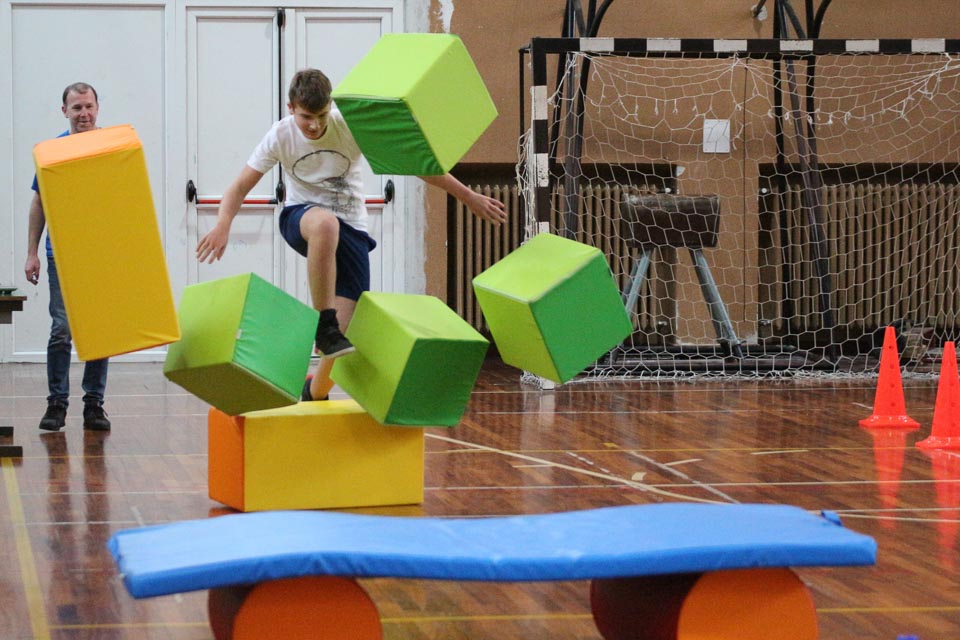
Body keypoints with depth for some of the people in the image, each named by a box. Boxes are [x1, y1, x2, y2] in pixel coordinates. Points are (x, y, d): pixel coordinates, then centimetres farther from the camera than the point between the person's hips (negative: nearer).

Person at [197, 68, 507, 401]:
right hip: (300, 219, -1)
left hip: (351, 228, 1)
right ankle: (325, 327, -34)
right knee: (325, 223, -41)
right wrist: (223, 225, -28)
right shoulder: (280, 136, -9)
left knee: (346, 328, -11)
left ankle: (315, 393, 20)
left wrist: (469, 197, -7)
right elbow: (241, 186, -6)